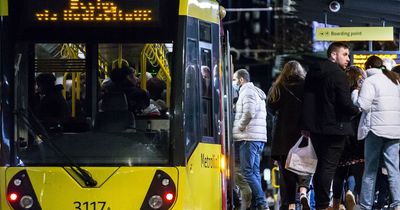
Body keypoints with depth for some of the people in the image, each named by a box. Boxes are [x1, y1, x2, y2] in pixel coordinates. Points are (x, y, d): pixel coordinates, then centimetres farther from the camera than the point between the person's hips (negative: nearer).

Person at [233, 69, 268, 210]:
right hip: (259, 138, 10)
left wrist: (239, 128, -9)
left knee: (247, 172, -12)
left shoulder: (247, 92, -7)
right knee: (254, 172, 9)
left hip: (249, 138, -10)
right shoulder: (256, 92, 24)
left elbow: (248, 113, -21)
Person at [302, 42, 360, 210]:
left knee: (322, 165, 18)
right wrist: (356, 110, 2)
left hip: (316, 127, 8)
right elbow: (345, 103, -19)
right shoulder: (338, 74, -14)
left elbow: (306, 100, 13)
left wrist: (306, 125, 16)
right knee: (328, 167, -4)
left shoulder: (313, 72, 11)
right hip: (334, 127, -8)